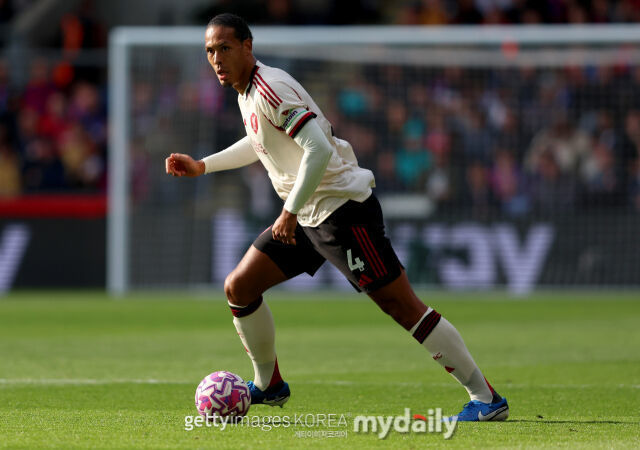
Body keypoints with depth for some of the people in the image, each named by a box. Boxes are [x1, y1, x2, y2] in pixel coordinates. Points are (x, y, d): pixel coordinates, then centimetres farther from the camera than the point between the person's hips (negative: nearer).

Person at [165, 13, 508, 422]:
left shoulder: (270, 88, -18)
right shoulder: (247, 90, 13)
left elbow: (318, 148, -26)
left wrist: (290, 212, -23)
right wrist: (202, 166, 31)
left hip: (343, 208, -10)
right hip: (306, 217, 10)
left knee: (403, 307, -11)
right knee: (239, 288, 9)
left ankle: (486, 399, -10)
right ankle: (269, 385, 25)